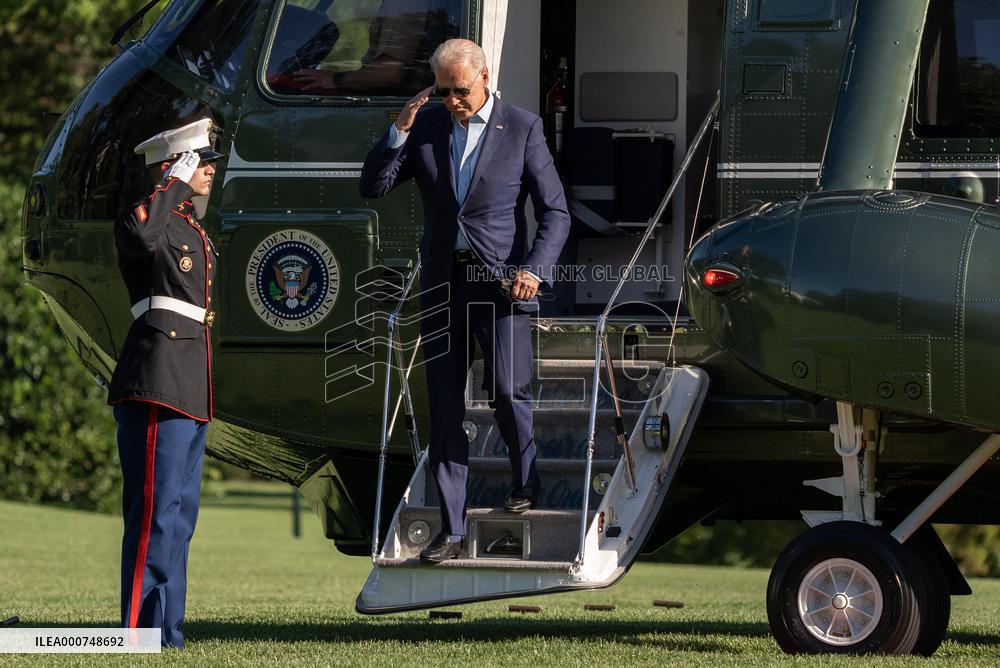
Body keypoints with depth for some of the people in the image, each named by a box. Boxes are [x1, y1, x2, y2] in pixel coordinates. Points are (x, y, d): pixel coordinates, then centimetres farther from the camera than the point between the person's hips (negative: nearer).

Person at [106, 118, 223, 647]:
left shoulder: (192, 231, 23)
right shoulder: (148, 217, -7)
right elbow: (140, 235, -33)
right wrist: (175, 183, -19)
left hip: (189, 386, 10)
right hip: (159, 380, -10)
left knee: (180, 514, 10)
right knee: (157, 510, -13)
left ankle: (165, 637, 14)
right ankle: (141, 633, -14)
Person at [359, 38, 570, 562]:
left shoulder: (522, 128, -1)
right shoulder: (425, 127, 7)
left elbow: (555, 211, 0)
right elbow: (372, 187, 4)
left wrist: (535, 269, -13)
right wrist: (400, 131, -9)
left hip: (500, 283, -3)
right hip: (442, 283, 3)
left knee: (507, 390, -13)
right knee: (444, 406, 1)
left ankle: (525, 482, 18)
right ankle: (451, 528, 5)